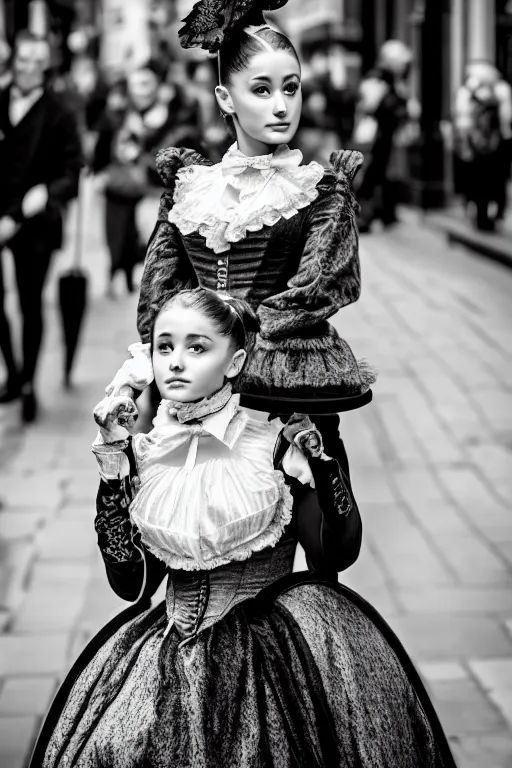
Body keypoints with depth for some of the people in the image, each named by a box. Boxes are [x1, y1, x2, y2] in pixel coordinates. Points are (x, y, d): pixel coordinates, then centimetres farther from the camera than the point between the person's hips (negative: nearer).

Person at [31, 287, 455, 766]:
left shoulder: (273, 447, -5)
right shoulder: (141, 454, 2)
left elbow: (335, 556, -8)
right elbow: (131, 583, -3)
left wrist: (318, 462, -20)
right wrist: (112, 464, -6)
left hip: (270, 654, -2)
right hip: (173, 654, 2)